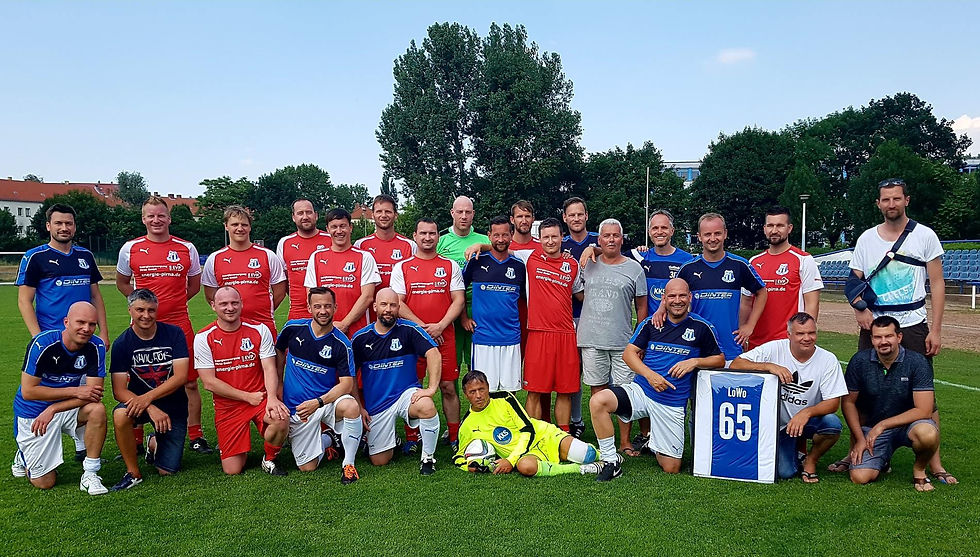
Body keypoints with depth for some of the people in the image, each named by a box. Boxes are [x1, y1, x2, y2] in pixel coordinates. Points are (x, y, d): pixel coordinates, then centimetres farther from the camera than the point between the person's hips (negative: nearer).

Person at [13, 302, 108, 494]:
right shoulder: (42, 343, -22)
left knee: (97, 410, -32)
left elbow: (93, 393, -16)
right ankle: (25, 455, 33)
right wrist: (75, 391, -25)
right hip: (32, 412, -2)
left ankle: (90, 475, -18)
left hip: (67, 408, 2)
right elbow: (28, 391, -22)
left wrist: (52, 409, -26)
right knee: (44, 483, -1)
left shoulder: (96, 347, -14)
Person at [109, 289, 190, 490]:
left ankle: (154, 443, 35)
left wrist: (147, 397, -27)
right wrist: (151, 409, -28)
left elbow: (180, 376, -15)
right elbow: (119, 390, -13)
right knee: (120, 415, -36)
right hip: (139, 401, 0)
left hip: (173, 405, 0)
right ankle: (133, 473, -14)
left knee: (168, 471, -2)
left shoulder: (174, 333, -9)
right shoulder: (122, 343, -8)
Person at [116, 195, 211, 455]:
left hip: (179, 325, 0)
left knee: (189, 382, 3)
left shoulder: (186, 249, 4)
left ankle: (196, 436, 15)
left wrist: (171, 303, 7)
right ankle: (135, 441, 19)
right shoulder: (130, 249, 4)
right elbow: (122, 283, 17)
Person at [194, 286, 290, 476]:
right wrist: (248, 396, -11)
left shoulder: (259, 330, -1)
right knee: (233, 471, -6)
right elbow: (209, 382, -7)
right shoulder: (203, 338, -4)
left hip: (260, 397, 1)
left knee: (281, 419, -33)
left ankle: (270, 459, -2)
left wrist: (272, 398, -23)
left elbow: (269, 369, -4)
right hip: (227, 406, 0)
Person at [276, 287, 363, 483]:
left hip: (327, 401, -2)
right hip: (296, 408, 2)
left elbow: (346, 384, -14)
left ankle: (348, 464, -17)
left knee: (351, 406, -37)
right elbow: (278, 351, 16)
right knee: (307, 468, -2)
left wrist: (317, 402, -26)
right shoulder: (293, 328, -5)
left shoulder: (341, 343, -11)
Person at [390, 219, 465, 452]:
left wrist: (440, 326, -11)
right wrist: (422, 327, -12)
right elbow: (398, 303, -2)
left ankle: (454, 438, 12)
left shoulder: (450, 266, 8)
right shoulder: (402, 267, 6)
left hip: (444, 336, 0)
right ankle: (412, 438, 14)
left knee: (448, 387, 3)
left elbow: (459, 300, 2)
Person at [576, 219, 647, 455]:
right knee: (598, 390, 6)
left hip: (623, 341, -1)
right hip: (591, 339, 2)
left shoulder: (634, 268, 5)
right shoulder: (588, 265, 9)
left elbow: (641, 306, 7)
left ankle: (625, 442, 9)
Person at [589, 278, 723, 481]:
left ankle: (654, 443, 35)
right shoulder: (650, 324, 5)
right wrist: (649, 374, -14)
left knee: (671, 469, 0)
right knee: (598, 401, -28)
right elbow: (629, 353, 3)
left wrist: (695, 361, -11)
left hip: (672, 403, -1)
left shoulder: (701, 327, 2)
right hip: (640, 390, 1)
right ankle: (611, 462, -12)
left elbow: (720, 359, 9)